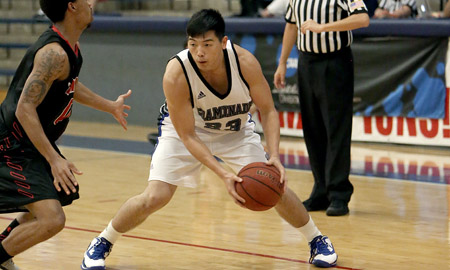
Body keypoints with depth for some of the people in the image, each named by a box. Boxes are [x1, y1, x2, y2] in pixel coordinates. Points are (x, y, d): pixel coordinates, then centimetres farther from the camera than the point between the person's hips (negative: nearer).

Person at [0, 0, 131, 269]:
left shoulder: (70, 47, 6)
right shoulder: (54, 54, -26)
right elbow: (25, 109, -30)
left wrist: (111, 106, 38)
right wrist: (54, 159, -32)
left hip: (35, 144, 11)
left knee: (53, 202, 31)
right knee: (52, 220, -23)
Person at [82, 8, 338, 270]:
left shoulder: (245, 62, -30)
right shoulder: (176, 74, -35)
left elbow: (268, 110, -16)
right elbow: (187, 135, -27)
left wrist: (274, 156, -32)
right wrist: (223, 174, -37)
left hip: (236, 130, 2)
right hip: (185, 129, -2)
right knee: (154, 198, -15)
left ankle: (317, 240, 24)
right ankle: (102, 243, 9)